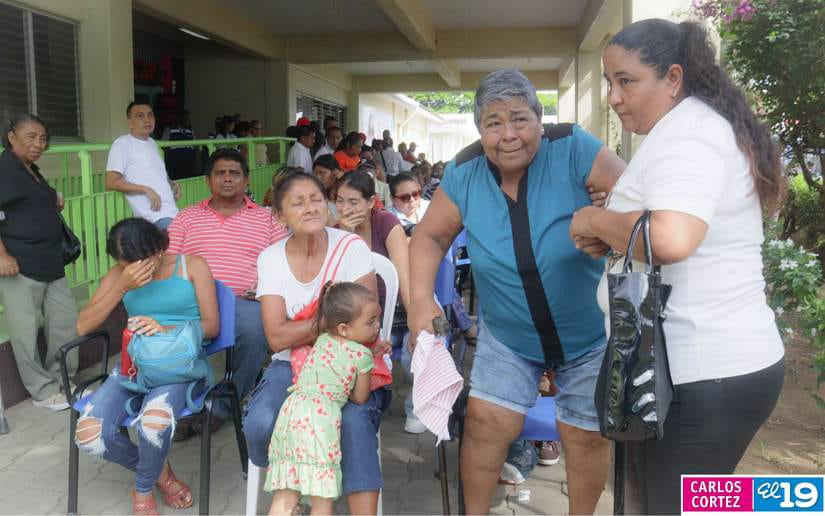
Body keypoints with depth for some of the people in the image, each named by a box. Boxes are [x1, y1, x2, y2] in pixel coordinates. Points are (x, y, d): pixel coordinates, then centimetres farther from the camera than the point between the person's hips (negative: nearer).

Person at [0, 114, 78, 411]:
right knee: (25, 331, 2)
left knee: (66, 320, 11)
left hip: (49, 262, 9)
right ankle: (43, 391, 12)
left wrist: (54, 202, 12)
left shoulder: (31, 171, 17)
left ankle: (62, 380, 25)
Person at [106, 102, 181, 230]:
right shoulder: (122, 143, -5)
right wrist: (146, 190, -18)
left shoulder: (152, 143, 19)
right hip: (155, 217, -8)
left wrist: (171, 184, 11)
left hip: (173, 213, 8)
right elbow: (111, 183, -11)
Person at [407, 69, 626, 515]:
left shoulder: (573, 150, -20)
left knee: (586, 435, 10)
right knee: (486, 422, -2)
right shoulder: (464, 174, -10)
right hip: (507, 335, 2)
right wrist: (421, 299, -17)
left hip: (590, 333, -1)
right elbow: (430, 236, -3)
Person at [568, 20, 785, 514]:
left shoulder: (686, 132, -18)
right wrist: (612, 232, 10)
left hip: (704, 374, -10)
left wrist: (596, 221, -18)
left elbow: (670, 239, -36)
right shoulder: (701, 124, 14)